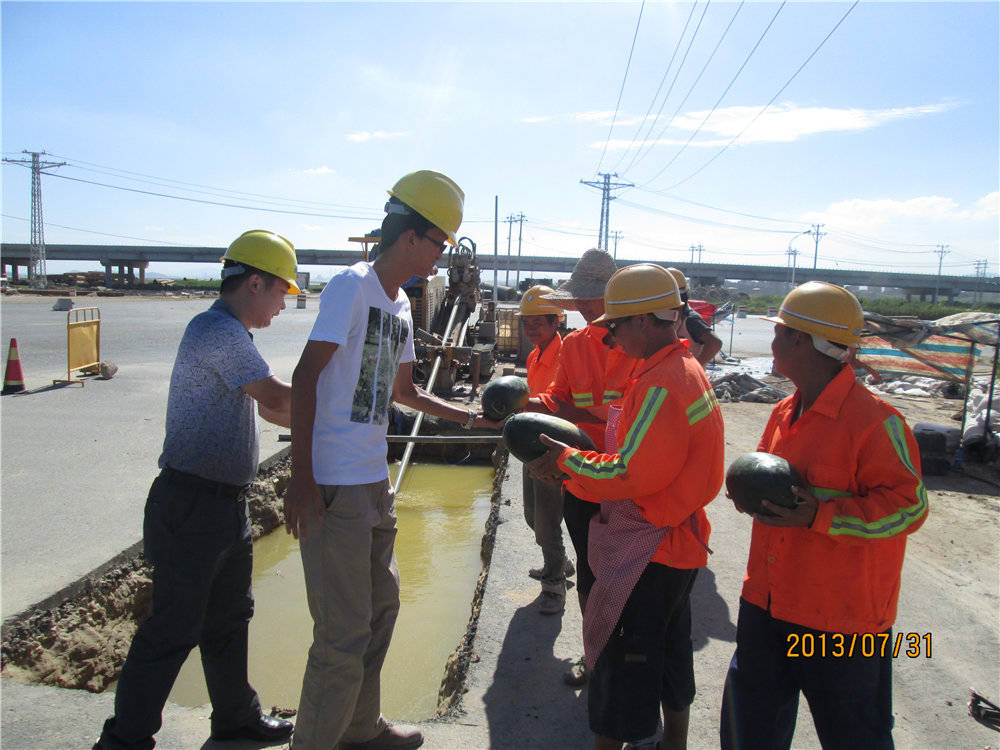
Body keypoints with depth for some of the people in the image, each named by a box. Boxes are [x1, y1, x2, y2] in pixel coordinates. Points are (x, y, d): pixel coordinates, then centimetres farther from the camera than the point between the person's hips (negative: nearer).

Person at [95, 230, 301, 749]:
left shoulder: (229, 333, 16)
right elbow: (277, 398, -22)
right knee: (174, 629, 1)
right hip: (192, 505, -10)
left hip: (225, 504, 10)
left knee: (229, 618, 20)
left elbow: (266, 408, 21)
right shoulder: (218, 331, -17)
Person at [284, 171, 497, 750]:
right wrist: (302, 479, -21)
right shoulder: (353, 285, -11)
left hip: (376, 483, 10)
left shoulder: (401, 303, 15)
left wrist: (470, 417, 21)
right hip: (335, 487, -10)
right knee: (344, 636, -3)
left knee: (381, 608, 21)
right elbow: (306, 377, -17)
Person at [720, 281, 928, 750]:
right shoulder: (785, 414, 7)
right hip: (768, 604, 8)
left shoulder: (874, 420, -19)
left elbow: (907, 505, -19)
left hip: (843, 620, -7)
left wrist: (818, 515, -26)